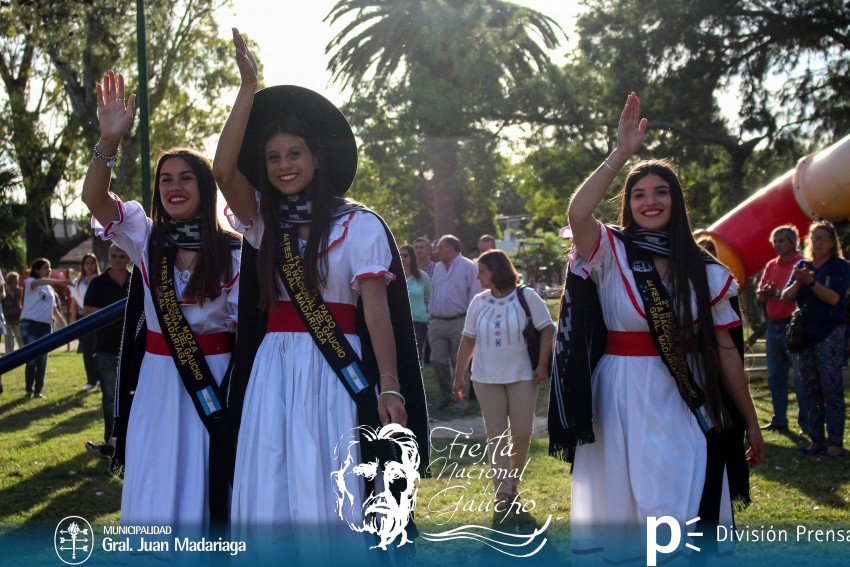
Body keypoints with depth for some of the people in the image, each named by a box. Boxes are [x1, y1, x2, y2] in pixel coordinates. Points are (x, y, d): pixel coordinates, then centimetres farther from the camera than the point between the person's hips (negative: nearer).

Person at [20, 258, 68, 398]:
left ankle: (38, 390, 9)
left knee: (43, 361, 2)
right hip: (30, 324, -6)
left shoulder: (50, 288, 19)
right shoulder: (30, 282, -1)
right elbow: (40, 281, -26)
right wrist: (59, 281, -42)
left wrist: (63, 322, 13)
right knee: (32, 359, -8)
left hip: (46, 326, 6)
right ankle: (29, 390, 6)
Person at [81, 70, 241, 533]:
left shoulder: (232, 252, -3)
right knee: (155, 495, 6)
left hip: (215, 384, -2)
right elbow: (93, 196, -12)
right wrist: (109, 141, -27)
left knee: (208, 493, 5)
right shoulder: (147, 242, 2)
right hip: (158, 385, 2)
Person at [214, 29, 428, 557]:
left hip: (335, 371, -4)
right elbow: (224, 170, -7)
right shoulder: (265, 222, 10)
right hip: (273, 368, 4)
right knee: (269, 488, 4)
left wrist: (389, 387, -16)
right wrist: (249, 87, -10)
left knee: (326, 491, -2)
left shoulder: (358, 224, -2)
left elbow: (376, 308, -8)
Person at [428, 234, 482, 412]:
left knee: (460, 363, 0)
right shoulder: (438, 268, 14)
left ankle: (461, 400, 9)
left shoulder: (469, 267, -6)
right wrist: (431, 315, 12)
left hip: (459, 322, -6)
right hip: (437, 322, 6)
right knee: (438, 361, 5)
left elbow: (475, 295, -8)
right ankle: (445, 395, 21)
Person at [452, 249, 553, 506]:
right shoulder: (478, 302, 5)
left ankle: (512, 482, 22)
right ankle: (502, 492, 6)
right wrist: (459, 376, 7)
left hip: (522, 376, -2)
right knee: (496, 434, 2)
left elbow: (547, 329, -2)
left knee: (522, 431, 0)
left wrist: (542, 365, -9)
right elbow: (468, 340, 8)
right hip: (486, 378, 2)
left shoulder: (526, 296, -4)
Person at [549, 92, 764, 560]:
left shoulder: (703, 270, 6)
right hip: (624, 400, -2)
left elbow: (725, 349, 6)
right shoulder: (610, 253, -2)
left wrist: (750, 422, 7)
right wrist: (621, 154, -22)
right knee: (624, 507, 7)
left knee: (686, 512, 5)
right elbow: (577, 213, -24)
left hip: (687, 404, 2)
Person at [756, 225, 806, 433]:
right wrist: (764, 292, -7)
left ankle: (806, 423, -2)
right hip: (774, 325, 7)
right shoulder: (771, 266, 16)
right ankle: (779, 420, 19)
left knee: (801, 376, -6)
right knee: (775, 377, 11)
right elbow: (760, 294, 15)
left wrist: (776, 293, -16)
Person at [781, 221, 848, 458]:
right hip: (805, 334, 5)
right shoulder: (802, 265, 12)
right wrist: (798, 282, -12)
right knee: (810, 390, 6)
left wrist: (810, 281, -21)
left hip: (829, 333, -5)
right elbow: (786, 297, 6)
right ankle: (816, 439, 13)